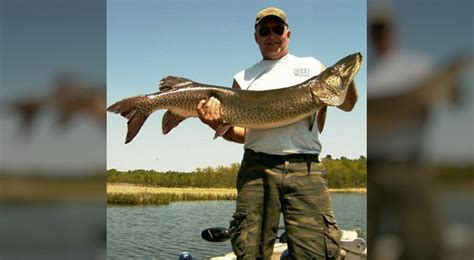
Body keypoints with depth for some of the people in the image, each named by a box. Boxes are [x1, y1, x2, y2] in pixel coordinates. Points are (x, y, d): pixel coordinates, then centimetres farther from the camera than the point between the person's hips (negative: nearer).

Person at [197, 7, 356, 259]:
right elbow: (241, 133, 16)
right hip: (257, 169, 1)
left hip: (305, 168, 0)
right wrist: (217, 125, -5)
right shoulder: (243, 78, 20)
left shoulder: (312, 66, 21)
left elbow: (347, 105, 20)